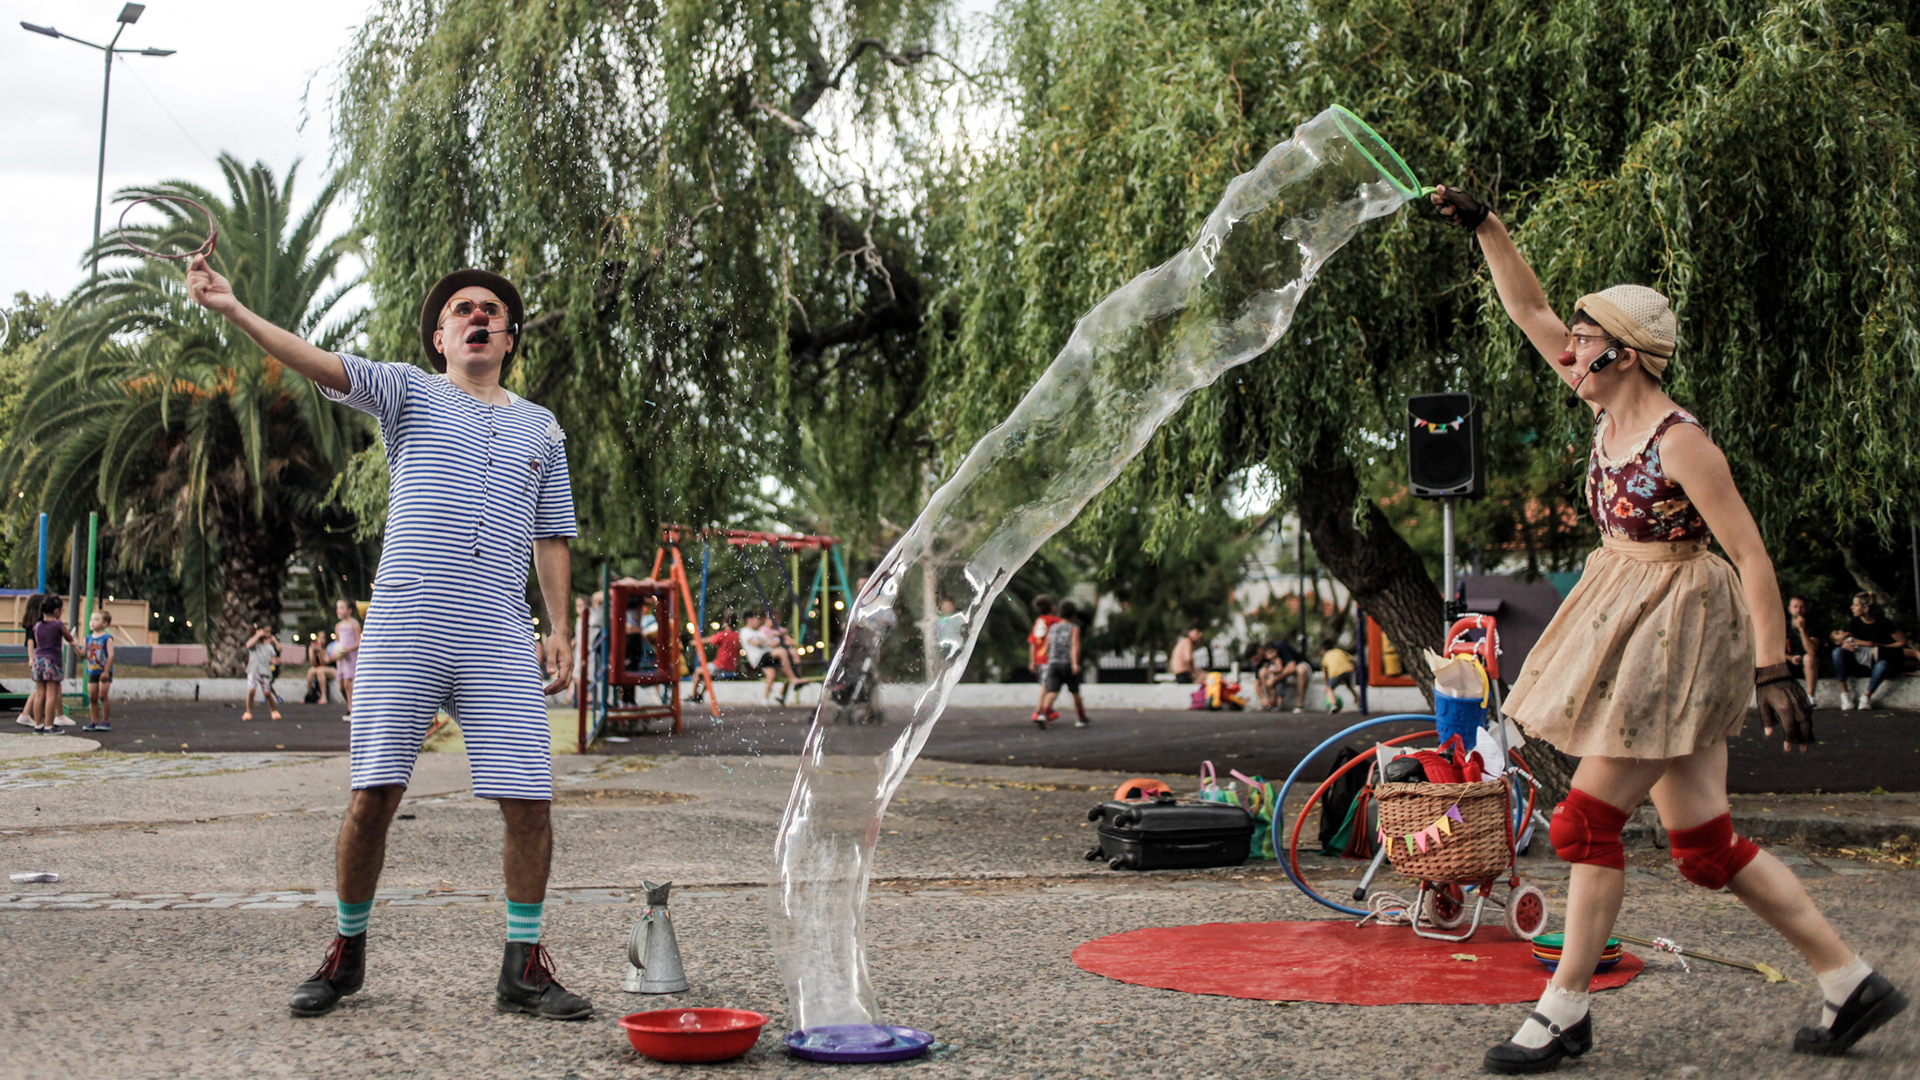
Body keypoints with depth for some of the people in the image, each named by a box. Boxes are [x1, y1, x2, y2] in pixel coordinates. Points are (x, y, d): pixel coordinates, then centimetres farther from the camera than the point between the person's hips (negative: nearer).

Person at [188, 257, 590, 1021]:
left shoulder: (541, 428, 19)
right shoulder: (409, 393, 11)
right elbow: (324, 366, -4)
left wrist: (560, 629, 11)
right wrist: (234, 310, -17)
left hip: (502, 644, 2)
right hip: (402, 632, -2)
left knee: (529, 802, -5)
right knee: (373, 796, -1)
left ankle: (524, 968, 8)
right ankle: (346, 953, 18)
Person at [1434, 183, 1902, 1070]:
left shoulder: (1680, 442, -16)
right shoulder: (1610, 412, 6)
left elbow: (1751, 554, -16)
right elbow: (1531, 313, 12)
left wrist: (1773, 665, -20)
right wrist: (1484, 226, 7)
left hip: (1675, 631, -9)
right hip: (1631, 629, 9)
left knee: (1588, 819, -6)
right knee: (1706, 846, 9)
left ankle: (1565, 1010, 5)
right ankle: (1851, 982, 19)